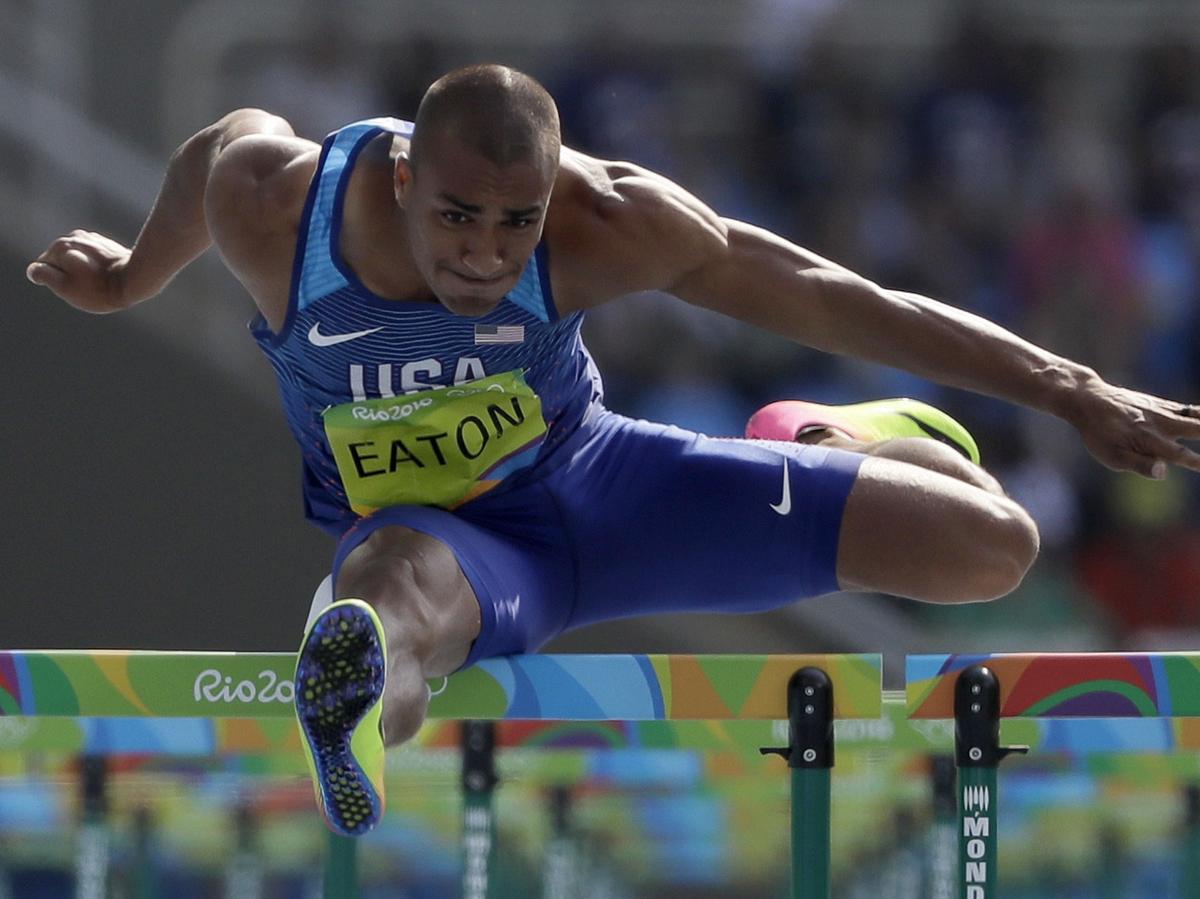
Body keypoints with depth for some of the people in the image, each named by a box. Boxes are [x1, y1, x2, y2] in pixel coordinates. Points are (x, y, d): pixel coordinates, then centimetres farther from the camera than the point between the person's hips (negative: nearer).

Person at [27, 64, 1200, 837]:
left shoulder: (602, 223, -27)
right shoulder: (266, 201, -26)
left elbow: (835, 302, -22)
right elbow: (211, 152, 0)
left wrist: (1077, 397, -22)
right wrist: (130, 280, 24)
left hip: (590, 480, 2)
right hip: (426, 530, -2)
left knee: (995, 549, -2)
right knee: (393, 591, -44)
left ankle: (810, 438, 32)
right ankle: (354, 732, -81)